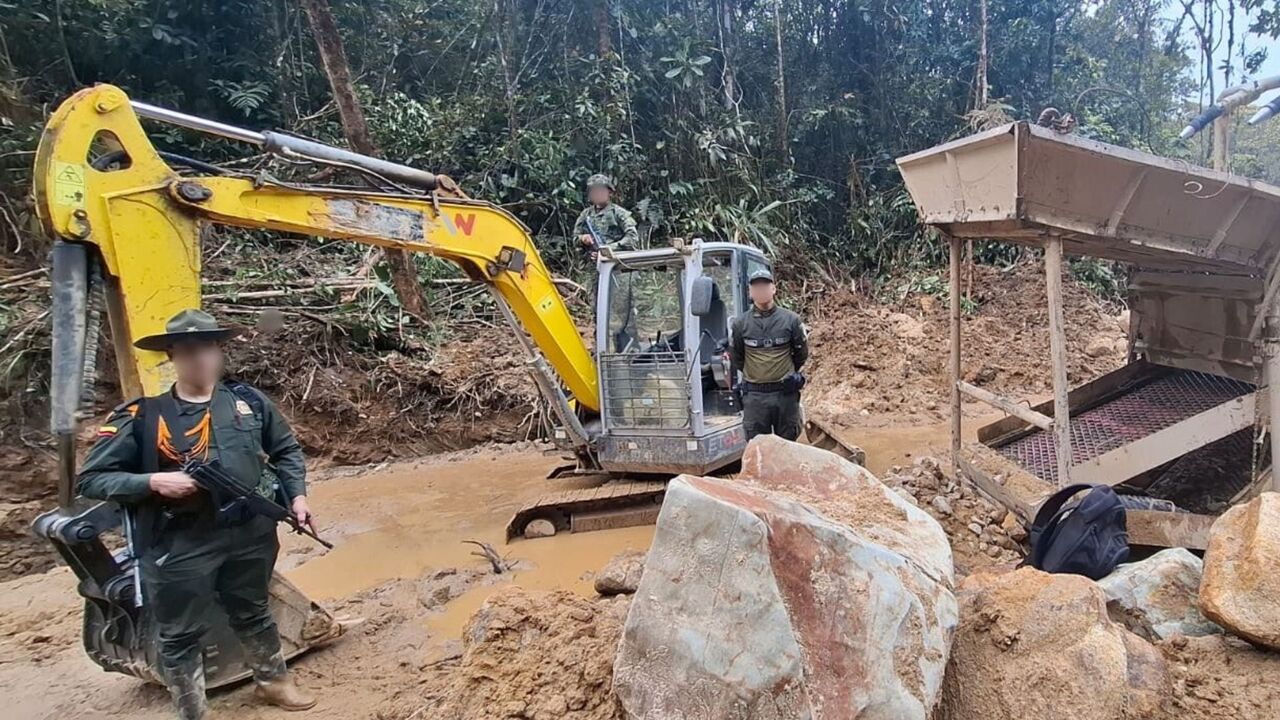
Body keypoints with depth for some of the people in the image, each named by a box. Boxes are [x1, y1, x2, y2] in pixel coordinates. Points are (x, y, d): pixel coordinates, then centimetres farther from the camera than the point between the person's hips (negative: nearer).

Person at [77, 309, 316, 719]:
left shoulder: (248, 401, 0)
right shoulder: (141, 416, -9)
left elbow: (286, 450, 14)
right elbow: (90, 479, -6)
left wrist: (296, 495, 3)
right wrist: (153, 481, -20)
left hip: (249, 535, 3)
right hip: (180, 545, -3)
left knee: (253, 613, 24)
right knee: (181, 635, 10)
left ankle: (273, 681, 46)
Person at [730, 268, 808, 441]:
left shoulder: (791, 319, -2)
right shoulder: (740, 323, -1)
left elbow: (801, 354, 10)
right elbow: (735, 357, 12)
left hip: (786, 393, 0)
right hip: (754, 395, 0)